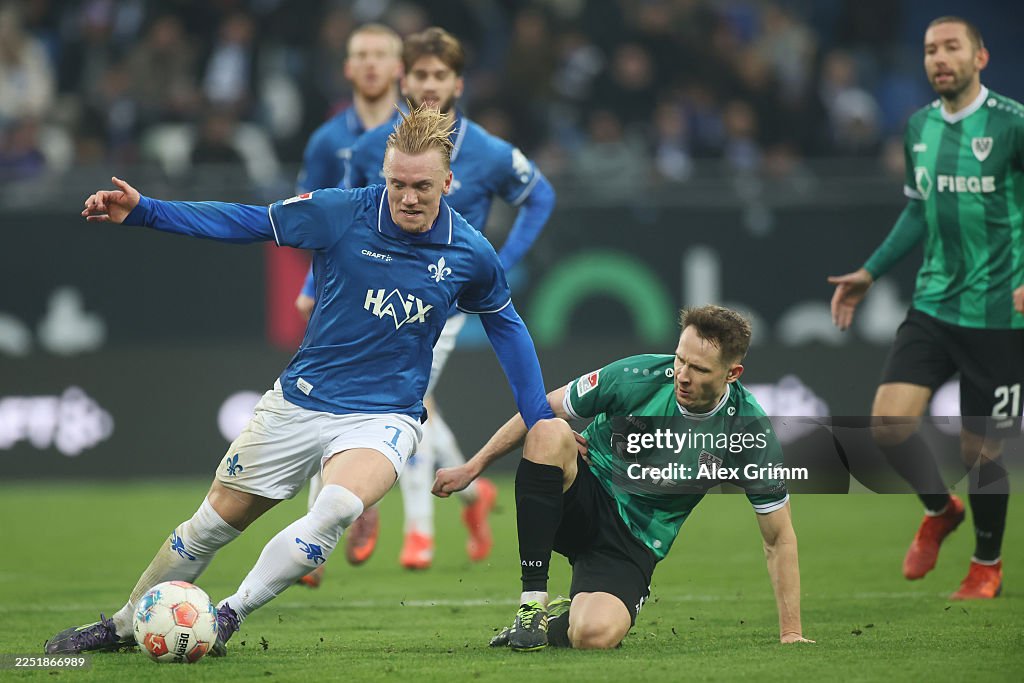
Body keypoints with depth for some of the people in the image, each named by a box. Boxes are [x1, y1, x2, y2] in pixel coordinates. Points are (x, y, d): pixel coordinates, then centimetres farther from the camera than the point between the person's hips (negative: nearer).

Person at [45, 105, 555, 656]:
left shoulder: (471, 255, -6)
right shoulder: (340, 213, -11)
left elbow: (507, 328, 12)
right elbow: (246, 222, -2)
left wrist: (541, 420, 12)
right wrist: (141, 212, -8)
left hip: (384, 417, -1)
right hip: (301, 400, 1)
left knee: (338, 507, -33)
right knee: (214, 523, 6)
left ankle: (228, 616, -21)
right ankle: (124, 625, 28)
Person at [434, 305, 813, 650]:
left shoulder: (750, 431, -15)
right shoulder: (636, 377, -16)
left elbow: (778, 538, -5)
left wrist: (791, 633, -7)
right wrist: (473, 467, 0)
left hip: (634, 544, -1)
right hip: (584, 502, 1)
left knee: (595, 635, -33)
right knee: (549, 432, -33)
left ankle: (555, 622, 8)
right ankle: (532, 601, -24)